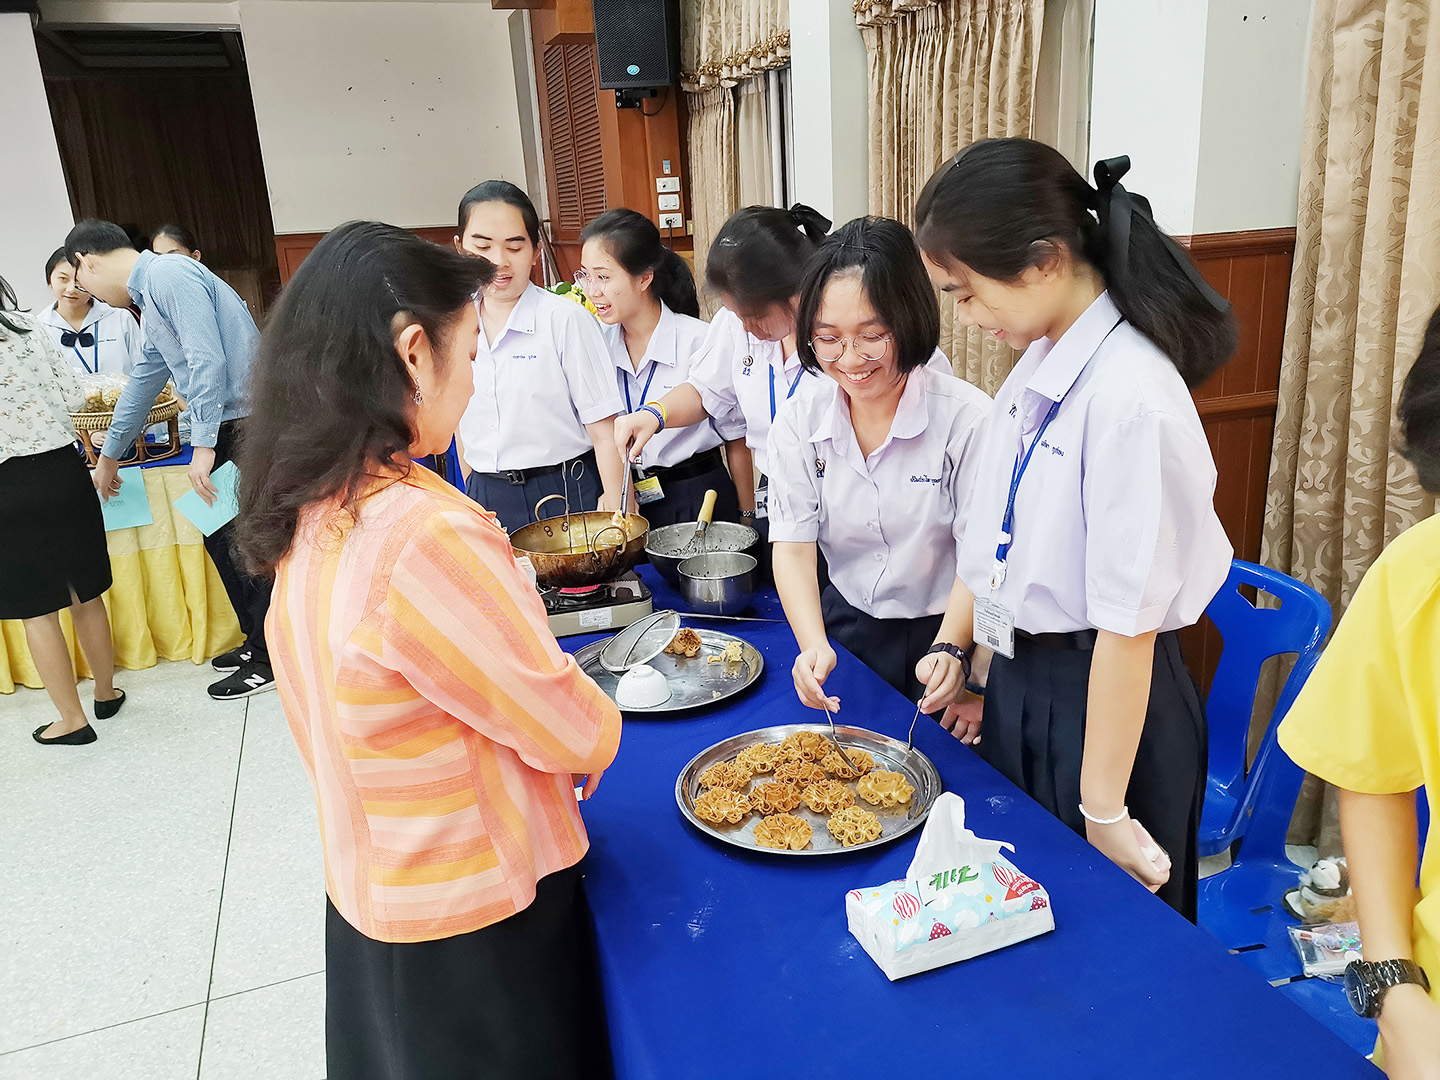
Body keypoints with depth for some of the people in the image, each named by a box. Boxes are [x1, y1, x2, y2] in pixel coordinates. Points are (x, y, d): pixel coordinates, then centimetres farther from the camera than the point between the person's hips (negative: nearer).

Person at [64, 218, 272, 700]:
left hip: (249, 423, -10)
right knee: (219, 536, 15)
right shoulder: (150, 298, 22)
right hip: (227, 429, 10)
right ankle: (256, 640, 28)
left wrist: (203, 445, -20)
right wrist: (110, 454, 41)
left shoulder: (170, 275, -11)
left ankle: (269, 661, 10)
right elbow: (144, 382, 32)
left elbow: (208, 360, -22)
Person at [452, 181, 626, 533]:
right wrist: (473, 497, 13)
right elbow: (462, 422, 13)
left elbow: (604, 432, -12)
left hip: (567, 493, -4)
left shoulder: (566, 319, -11)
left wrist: (615, 518, -14)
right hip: (487, 498, 4)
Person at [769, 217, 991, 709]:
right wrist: (814, 645, -24)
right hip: (843, 628, 3)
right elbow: (793, 545, -9)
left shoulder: (967, 417, -17)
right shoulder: (798, 423, -5)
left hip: (940, 635, -2)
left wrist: (949, 651, -31)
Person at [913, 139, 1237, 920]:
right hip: (1016, 678, 8)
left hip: (1102, 700, -8)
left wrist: (1103, 810, -17)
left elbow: (1128, 626, -24)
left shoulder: (1132, 396, -26)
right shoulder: (1036, 365, 0)